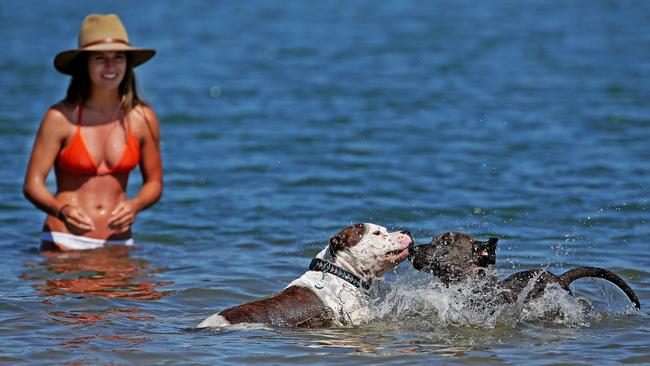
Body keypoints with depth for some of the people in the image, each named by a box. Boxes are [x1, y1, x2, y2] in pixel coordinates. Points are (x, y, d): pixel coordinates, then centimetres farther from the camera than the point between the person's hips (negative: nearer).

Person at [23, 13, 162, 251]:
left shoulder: (142, 118, 2)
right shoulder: (61, 117, -6)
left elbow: (154, 183, 10)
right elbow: (32, 184, -6)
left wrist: (135, 206, -12)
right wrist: (61, 210, -26)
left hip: (118, 242, 3)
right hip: (65, 241, -2)